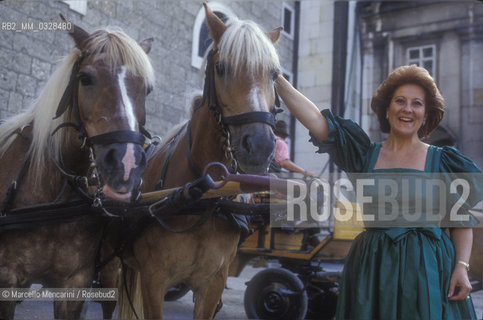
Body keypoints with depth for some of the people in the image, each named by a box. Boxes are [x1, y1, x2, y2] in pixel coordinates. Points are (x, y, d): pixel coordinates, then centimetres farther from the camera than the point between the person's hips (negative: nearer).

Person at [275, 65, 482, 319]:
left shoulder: (441, 161, 3)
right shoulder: (366, 155, 4)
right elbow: (315, 120, -5)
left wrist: (462, 266, -9)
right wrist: (277, 81, -11)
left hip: (429, 269, -1)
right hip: (373, 268, 1)